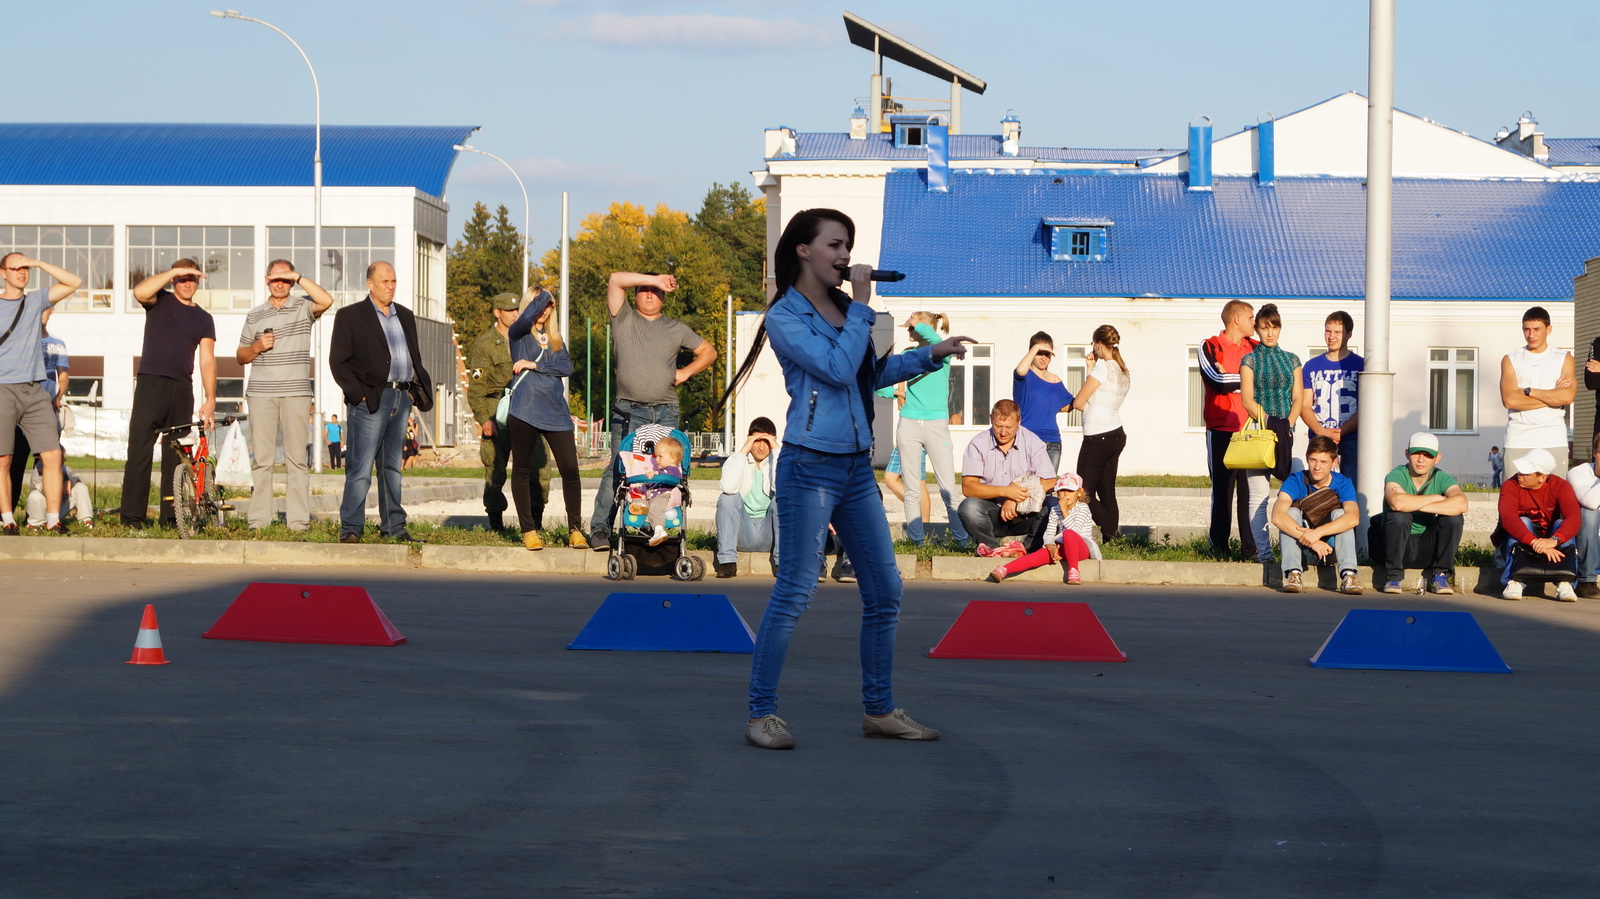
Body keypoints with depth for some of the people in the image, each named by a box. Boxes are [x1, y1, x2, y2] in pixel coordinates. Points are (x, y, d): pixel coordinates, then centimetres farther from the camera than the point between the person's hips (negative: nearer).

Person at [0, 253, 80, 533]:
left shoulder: (36, 300, 13)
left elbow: (74, 282, 7)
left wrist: (39, 263, 1)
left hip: (35, 391, 3)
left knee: (53, 455, -5)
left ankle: (53, 521, -2)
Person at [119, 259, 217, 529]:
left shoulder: (203, 319, 15)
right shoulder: (160, 301, 8)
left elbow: (207, 359, 7)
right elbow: (140, 291, -15)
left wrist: (210, 399, -3)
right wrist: (172, 272, -16)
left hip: (182, 388, 4)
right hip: (151, 383, -4)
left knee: (176, 454, 4)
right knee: (140, 451, -8)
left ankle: (170, 516, 8)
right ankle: (132, 516, -9)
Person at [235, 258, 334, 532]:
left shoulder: (303, 307, 8)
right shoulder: (254, 316, 15)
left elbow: (326, 300, -14)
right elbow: (240, 357, 19)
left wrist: (298, 277, -13)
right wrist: (256, 348, -2)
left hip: (296, 392, -2)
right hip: (261, 393, 2)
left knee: (297, 457, -4)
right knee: (261, 457, -1)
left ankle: (298, 520, -4)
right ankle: (258, 519, 0)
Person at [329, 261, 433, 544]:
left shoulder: (405, 316, 18)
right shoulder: (350, 316, 0)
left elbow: (415, 358, 23)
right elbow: (338, 361, -4)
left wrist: (418, 389, 8)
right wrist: (358, 393, -12)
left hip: (402, 398, 6)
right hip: (371, 400, -6)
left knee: (392, 467, 11)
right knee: (361, 468, -8)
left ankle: (394, 526, 14)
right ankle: (350, 528, -5)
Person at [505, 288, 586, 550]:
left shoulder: (555, 339, 19)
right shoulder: (518, 333, 7)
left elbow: (567, 366, 2)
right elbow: (529, 315, -16)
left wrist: (535, 365, -8)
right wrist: (543, 294, 1)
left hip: (556, 411, 3)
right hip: (524, 410, -3)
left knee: (570, 470, -6)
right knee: (522, 471, 0)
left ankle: (575, 529, 1)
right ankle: (529, 530, 8)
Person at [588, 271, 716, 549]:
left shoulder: (676, 329, 19)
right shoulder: (624, 319, 11)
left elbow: (708, 351, 26)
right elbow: (615, 280, -2)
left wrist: (685, 372, 10)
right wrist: (653, 279, -2)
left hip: (666, 412, 3)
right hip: (629, 411, -3)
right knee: (617, 470, -10)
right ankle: (600, 528, -8)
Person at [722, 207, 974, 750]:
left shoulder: (843, 307, 13)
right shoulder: (785, 317, -7)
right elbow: (838, 369, -18)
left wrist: (931, 354, 19)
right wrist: (862, 307, -11)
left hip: (857, 468, 8)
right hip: (810, 467, -8)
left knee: (885, 591, 8)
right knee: (795, 592, -8)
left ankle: (880, 710, 18)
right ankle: (761, 715, 0)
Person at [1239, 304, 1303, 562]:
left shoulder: (1291, 360, 15)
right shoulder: (1250, 360, 6)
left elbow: (1298, 398, 10)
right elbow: (1247, 398, -2)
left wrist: (1287, 423, -8)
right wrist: (1270, 423, -14)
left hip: (1286, 432, 2)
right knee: (1259, 496, -5)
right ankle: (1263, 553, -4)